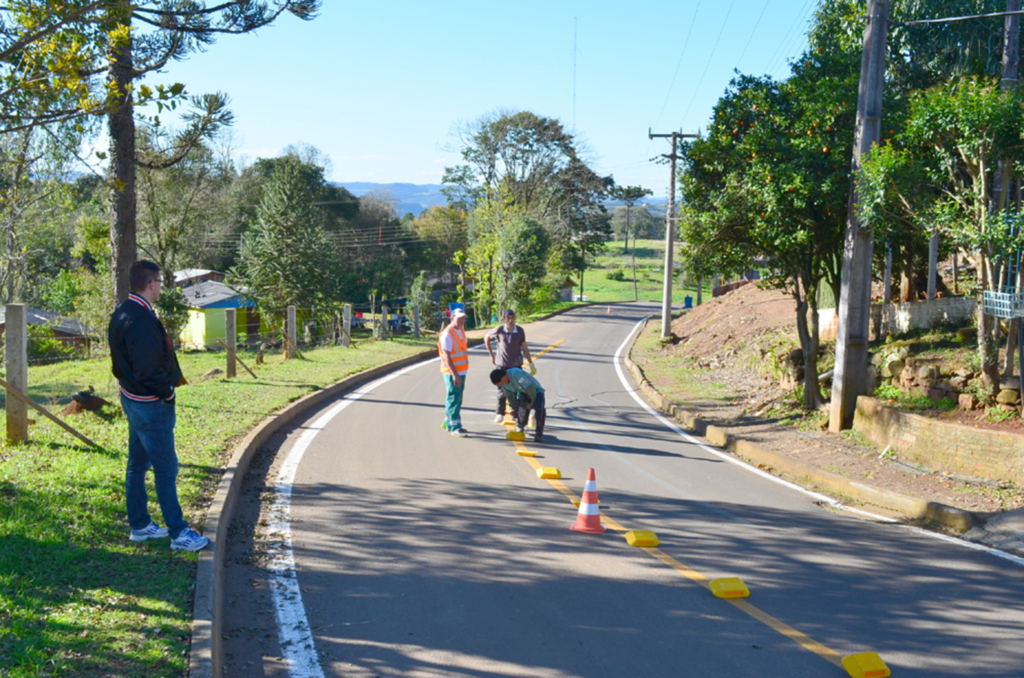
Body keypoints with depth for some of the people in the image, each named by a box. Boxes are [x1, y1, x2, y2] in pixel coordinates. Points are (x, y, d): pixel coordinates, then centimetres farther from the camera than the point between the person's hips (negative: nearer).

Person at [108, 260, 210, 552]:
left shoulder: (123, 312, 8)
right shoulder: (142, 319, -24)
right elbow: (148, 369, -27)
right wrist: (167, 391, -12)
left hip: (132, 397, 10)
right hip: (151, 404, -10)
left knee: (138, 463, 17)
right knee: (166, 468, -3)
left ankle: (139, 525, 28)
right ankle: (179, 533, 3)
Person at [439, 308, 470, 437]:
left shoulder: (461, 330, 10)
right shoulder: (447, 334, -17)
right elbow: (447, 356, -20)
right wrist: (455, 374, -25)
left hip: (461, 371, 9)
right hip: (452, 372, -9)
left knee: (457, 398, 15)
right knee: (454, 399, -5)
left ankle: (448, 423, 25)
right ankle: (455, 427, -2)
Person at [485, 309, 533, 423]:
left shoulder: (520, 331, -7)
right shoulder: (499, 330, -11)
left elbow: (524, 348, 0)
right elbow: (487, 339, 6)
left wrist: (531, 364, 1)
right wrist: (491, 355, 7)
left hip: (516, 365, 1)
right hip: (502, 364, -1)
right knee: (502, 390, 3)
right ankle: (499, 413, 14)